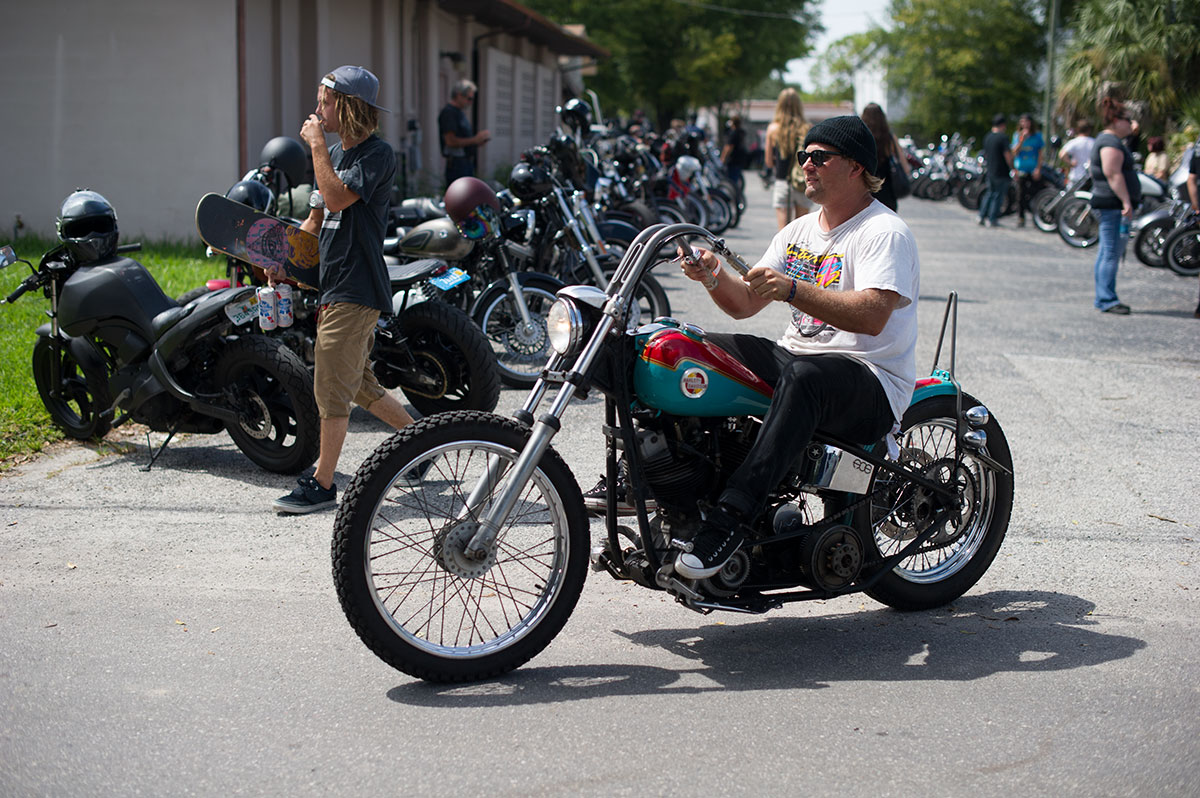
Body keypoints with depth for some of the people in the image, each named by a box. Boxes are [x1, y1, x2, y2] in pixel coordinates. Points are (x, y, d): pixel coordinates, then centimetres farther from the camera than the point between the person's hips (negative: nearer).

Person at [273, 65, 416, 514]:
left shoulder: (377, 155, -11)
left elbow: (337, 197, -25)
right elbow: (316, 220, 21)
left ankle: (322, 485, -2)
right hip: (333, 285, 9)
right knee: (358, 384, 16)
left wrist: (317, 146, -15)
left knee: (332, 385, -8)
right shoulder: (334, 155, 16)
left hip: (357, 288, -9)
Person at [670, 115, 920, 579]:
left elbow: (872, 315, -25)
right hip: (795, 358, 8)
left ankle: (730, 517, -47)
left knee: (805, 376, -40)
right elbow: (745, 304, 13)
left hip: (872, 386, -8)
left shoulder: (885, 233, -8)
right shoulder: (799, 231, 18)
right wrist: (714, 278, -9)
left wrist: (792, 290, -35)